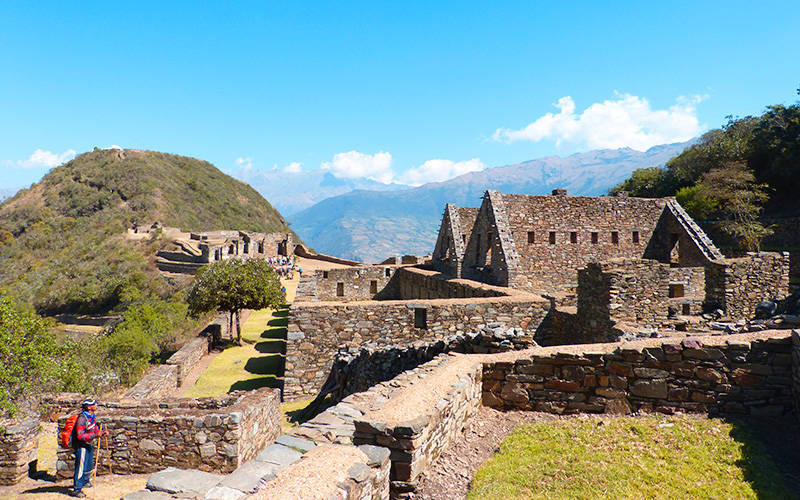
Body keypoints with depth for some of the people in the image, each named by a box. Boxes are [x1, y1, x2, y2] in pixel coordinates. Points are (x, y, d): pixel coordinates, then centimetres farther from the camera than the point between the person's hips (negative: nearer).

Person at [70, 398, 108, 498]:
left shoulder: (91, 417, 5)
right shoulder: (82, 418, -24)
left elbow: (95, 429, 16)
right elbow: (80, 436, -28)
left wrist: (102, 432, -2)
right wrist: (95, 435, -33)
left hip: (88, 445, 9)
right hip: (81, 446, -9)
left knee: (89, 465, 22)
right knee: (81, 467, -5)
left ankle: (85, 482, 42)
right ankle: (76, 490, 4)